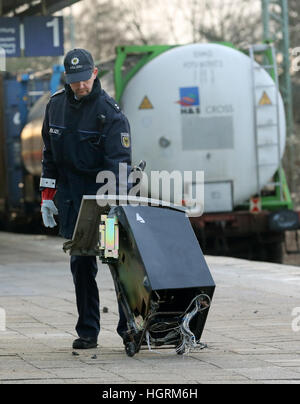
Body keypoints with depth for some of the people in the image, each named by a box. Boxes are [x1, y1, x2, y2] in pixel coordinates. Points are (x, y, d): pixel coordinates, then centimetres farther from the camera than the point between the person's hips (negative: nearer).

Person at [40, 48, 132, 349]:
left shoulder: (110, 112, -12)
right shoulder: (56, 105, 5)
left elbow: (119, 161, -18)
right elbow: (49, 153, 14)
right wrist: (47, 195, 10)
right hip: (71, 195, 4)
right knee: (81, 263, 2)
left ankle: (129, 324, 3)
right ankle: (87, 332, 5)